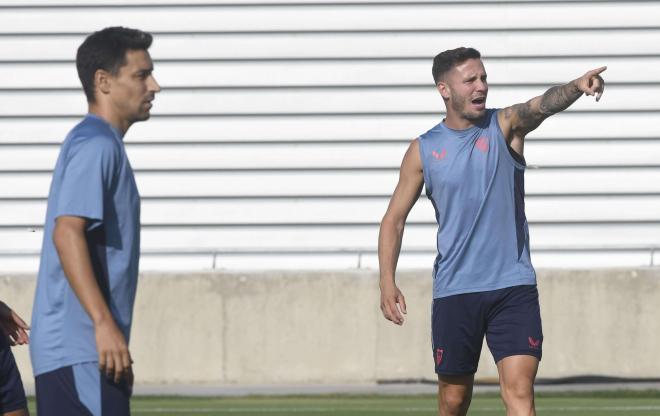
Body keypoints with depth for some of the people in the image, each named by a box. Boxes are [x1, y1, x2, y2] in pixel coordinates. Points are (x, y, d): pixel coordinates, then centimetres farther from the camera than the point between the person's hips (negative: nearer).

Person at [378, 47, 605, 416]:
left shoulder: (505, 126, 0)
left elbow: (543, 106, -22)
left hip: (514, 288, -1)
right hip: (454, 291, 1)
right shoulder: (424, 150, 3)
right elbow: (394, 219, 8)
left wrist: (577, 87, -44)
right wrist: (387, 283, -5)